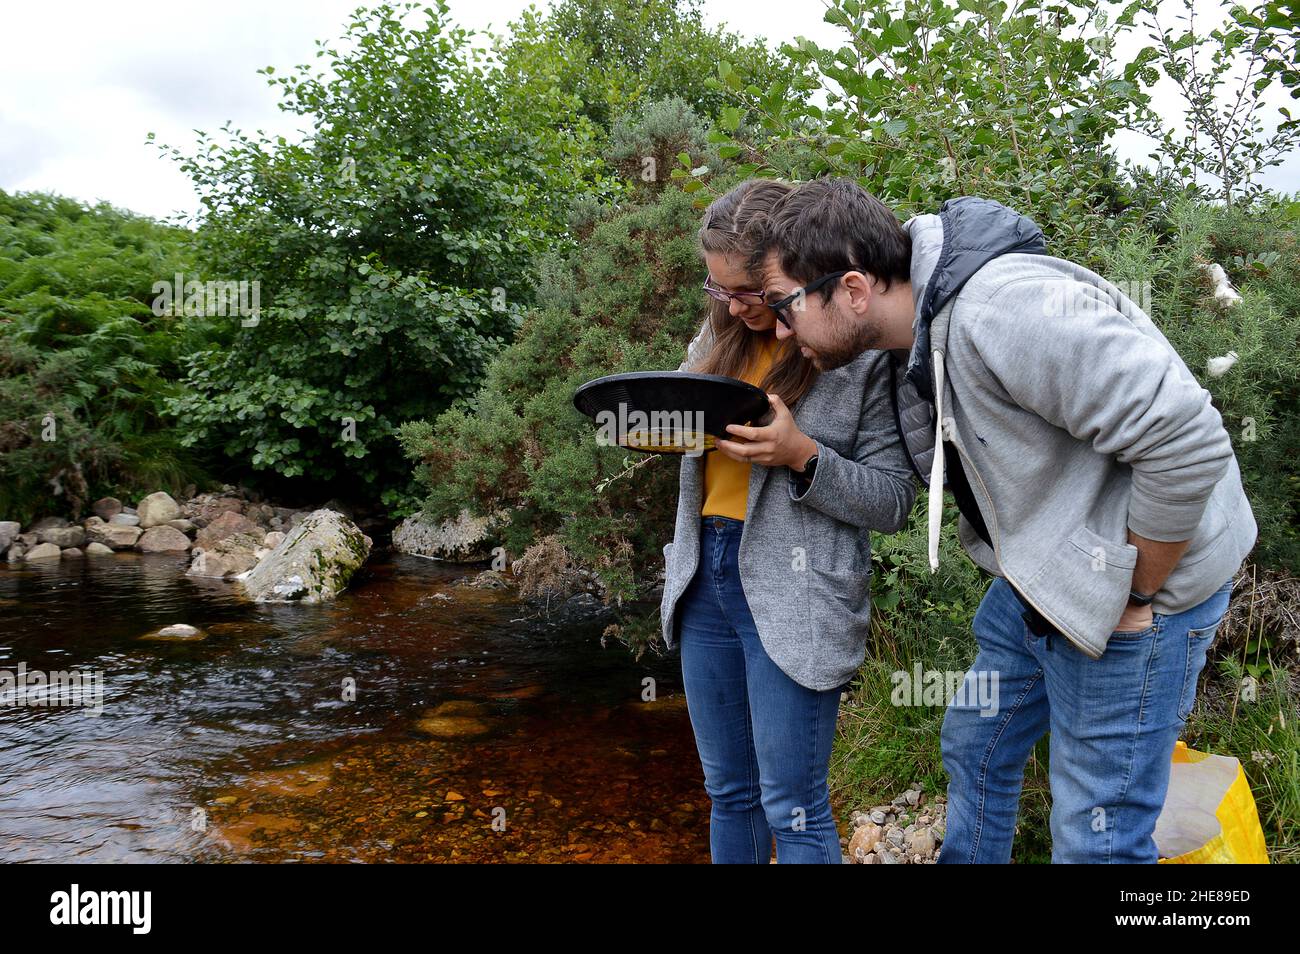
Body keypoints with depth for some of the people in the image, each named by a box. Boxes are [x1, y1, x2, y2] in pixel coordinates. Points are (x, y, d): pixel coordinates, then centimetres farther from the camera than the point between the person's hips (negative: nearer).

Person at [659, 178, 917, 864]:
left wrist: (803, 455, -22)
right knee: (729, 793, 18)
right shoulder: (720, 337, 10)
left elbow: (894, 501, -7)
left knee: (792, 809, 1)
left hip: (793, 594, -6)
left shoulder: (862, 357, -8)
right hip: (704, 574, 6)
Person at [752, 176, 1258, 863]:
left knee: (1094, 836, 5)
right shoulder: (913, 332, -1)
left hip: (1142, 584, -9)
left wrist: (1134, 595, -21)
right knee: (975, 748, 23)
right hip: (1039, 577, 9)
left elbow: (1189, 443, -32)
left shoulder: (1002, 312, -32)